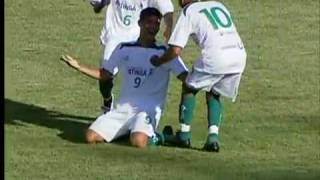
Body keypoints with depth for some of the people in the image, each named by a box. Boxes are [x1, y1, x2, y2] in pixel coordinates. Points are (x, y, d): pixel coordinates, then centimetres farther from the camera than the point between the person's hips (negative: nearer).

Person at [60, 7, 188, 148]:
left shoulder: (164, 53, 1)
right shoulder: (124, 49, 11)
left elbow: (185, 76, -8)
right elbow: (104, 74, 18)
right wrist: (78, 67, 8)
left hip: (148, 110, -4)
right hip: (123, 108, 4)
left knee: (138, 141, -35)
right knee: (92, 137, -13)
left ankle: (151, 135, 2)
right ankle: (126, 131, 12)